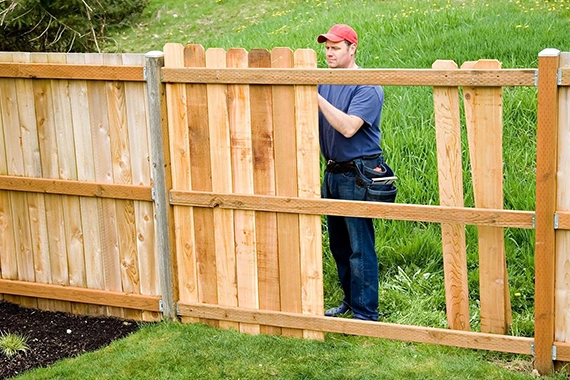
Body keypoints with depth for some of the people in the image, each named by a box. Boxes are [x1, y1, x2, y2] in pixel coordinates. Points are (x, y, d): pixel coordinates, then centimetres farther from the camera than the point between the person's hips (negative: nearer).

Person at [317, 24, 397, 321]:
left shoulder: (367, 88, -13)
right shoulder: (324, 82, 9)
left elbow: (348, 127, -25)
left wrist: (317, 99, -26)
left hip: (358, 176, -8)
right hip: (333, 172, 8)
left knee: (360, 247, -5)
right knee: (338, 244, 17)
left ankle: (366, 313, 2)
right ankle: (350, 300, 32)